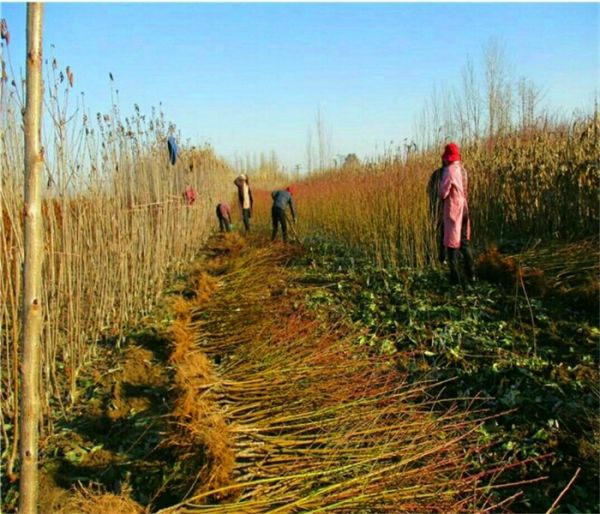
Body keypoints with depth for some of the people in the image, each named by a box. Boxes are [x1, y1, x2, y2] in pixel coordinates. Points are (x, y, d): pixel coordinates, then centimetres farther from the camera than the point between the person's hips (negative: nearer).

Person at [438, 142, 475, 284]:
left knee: (452, 243, -1)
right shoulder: (463, 170, 6)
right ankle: (471, 274, 18)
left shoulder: (449, 170, -16)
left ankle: (454, 277, 0)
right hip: (464, 208, 7)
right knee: (464, 242, 16)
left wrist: (442, 195, 5)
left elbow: (443, 193, -15)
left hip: (452, 209, -7)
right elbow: (464, 190, 11)